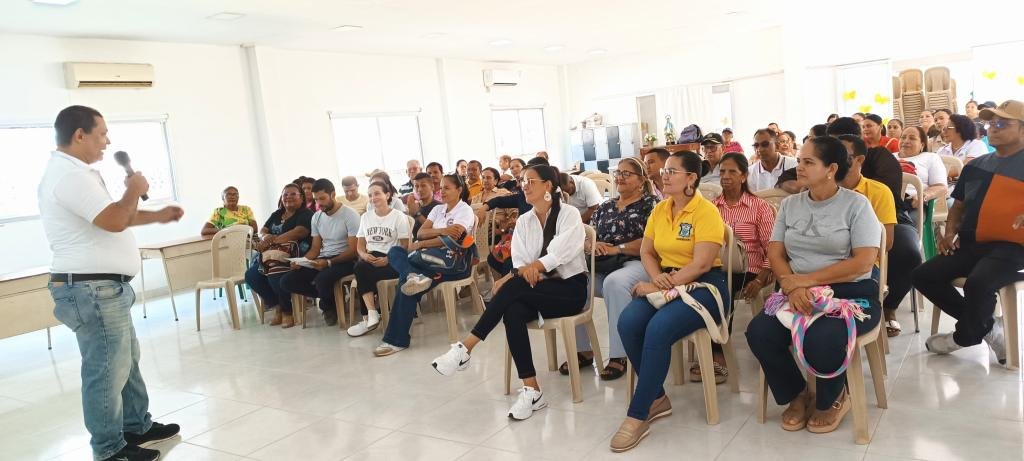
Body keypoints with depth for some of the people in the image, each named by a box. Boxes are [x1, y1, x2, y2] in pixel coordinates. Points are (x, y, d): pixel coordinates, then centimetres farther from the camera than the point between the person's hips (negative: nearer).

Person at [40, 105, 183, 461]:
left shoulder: (73, 172, 17)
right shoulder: (69, 175, -19)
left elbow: (111, 218, 26)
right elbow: (114, 220, -27)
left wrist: (156, 216, 20)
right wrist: (133, 190, -9)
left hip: (103, 286, 11)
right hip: (93, 289, -11)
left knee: (127, 360, 19)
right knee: (107, 370, -1)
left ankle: (137, 427, 32)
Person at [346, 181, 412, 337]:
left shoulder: (398, 217, 0)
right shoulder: (365, 217, 16)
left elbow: (405, 247, -4)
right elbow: (360, 246, 14)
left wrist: (387, 260, -20)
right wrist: (364, 255, -10)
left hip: (392, 261, -4)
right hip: (371, 259, 4)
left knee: (361, 270, -31)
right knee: (360, 267, -32)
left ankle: (369, 316, -14)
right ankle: (372, 314, -31)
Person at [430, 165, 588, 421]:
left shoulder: (569, 215, -2)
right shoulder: (523, 221, 13)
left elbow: (557, 256, -17)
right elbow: (519, 263, 0)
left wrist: (522, 272, -27)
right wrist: (527, 272, -23)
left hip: (570, 288, -4)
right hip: (536, 290, 4)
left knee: (515, 286, -32)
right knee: (513, 312, -31)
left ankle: (466, 348, -29)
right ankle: (531, 391, -32)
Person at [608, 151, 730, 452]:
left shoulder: (706, 212, -10)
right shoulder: (659, 210, 12)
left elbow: (701, 264, -18)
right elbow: (646, 252, 13)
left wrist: (660, 286, -18)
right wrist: (657, 278, -8)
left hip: (703, 285, -6)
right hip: (666, 284, 6)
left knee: (658, 329, -32)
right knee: (627, 323, -23)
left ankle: (638, 416, -20)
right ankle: (657, 398, -4)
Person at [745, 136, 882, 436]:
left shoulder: (856, 204, -4)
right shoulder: (789, 204, 10)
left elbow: (863, 263, -13)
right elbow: (775, 255, 4)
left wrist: (804, 280, -17)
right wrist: (792, 287, -17)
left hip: (851, 294, -4)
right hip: (799, 295, 4)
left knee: (819, 340, -34)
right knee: (758, 332, -23)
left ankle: (833, 398, 3)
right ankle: (797, 394, 6)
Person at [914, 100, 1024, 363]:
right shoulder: (975, 166, 18)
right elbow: (958, 206, 25)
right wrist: (950, 233, 7)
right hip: (971, 243, 6)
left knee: (977, 283, -33)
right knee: (924, 276, -11)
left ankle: (965, 336, 0)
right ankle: (987, 327, 3)